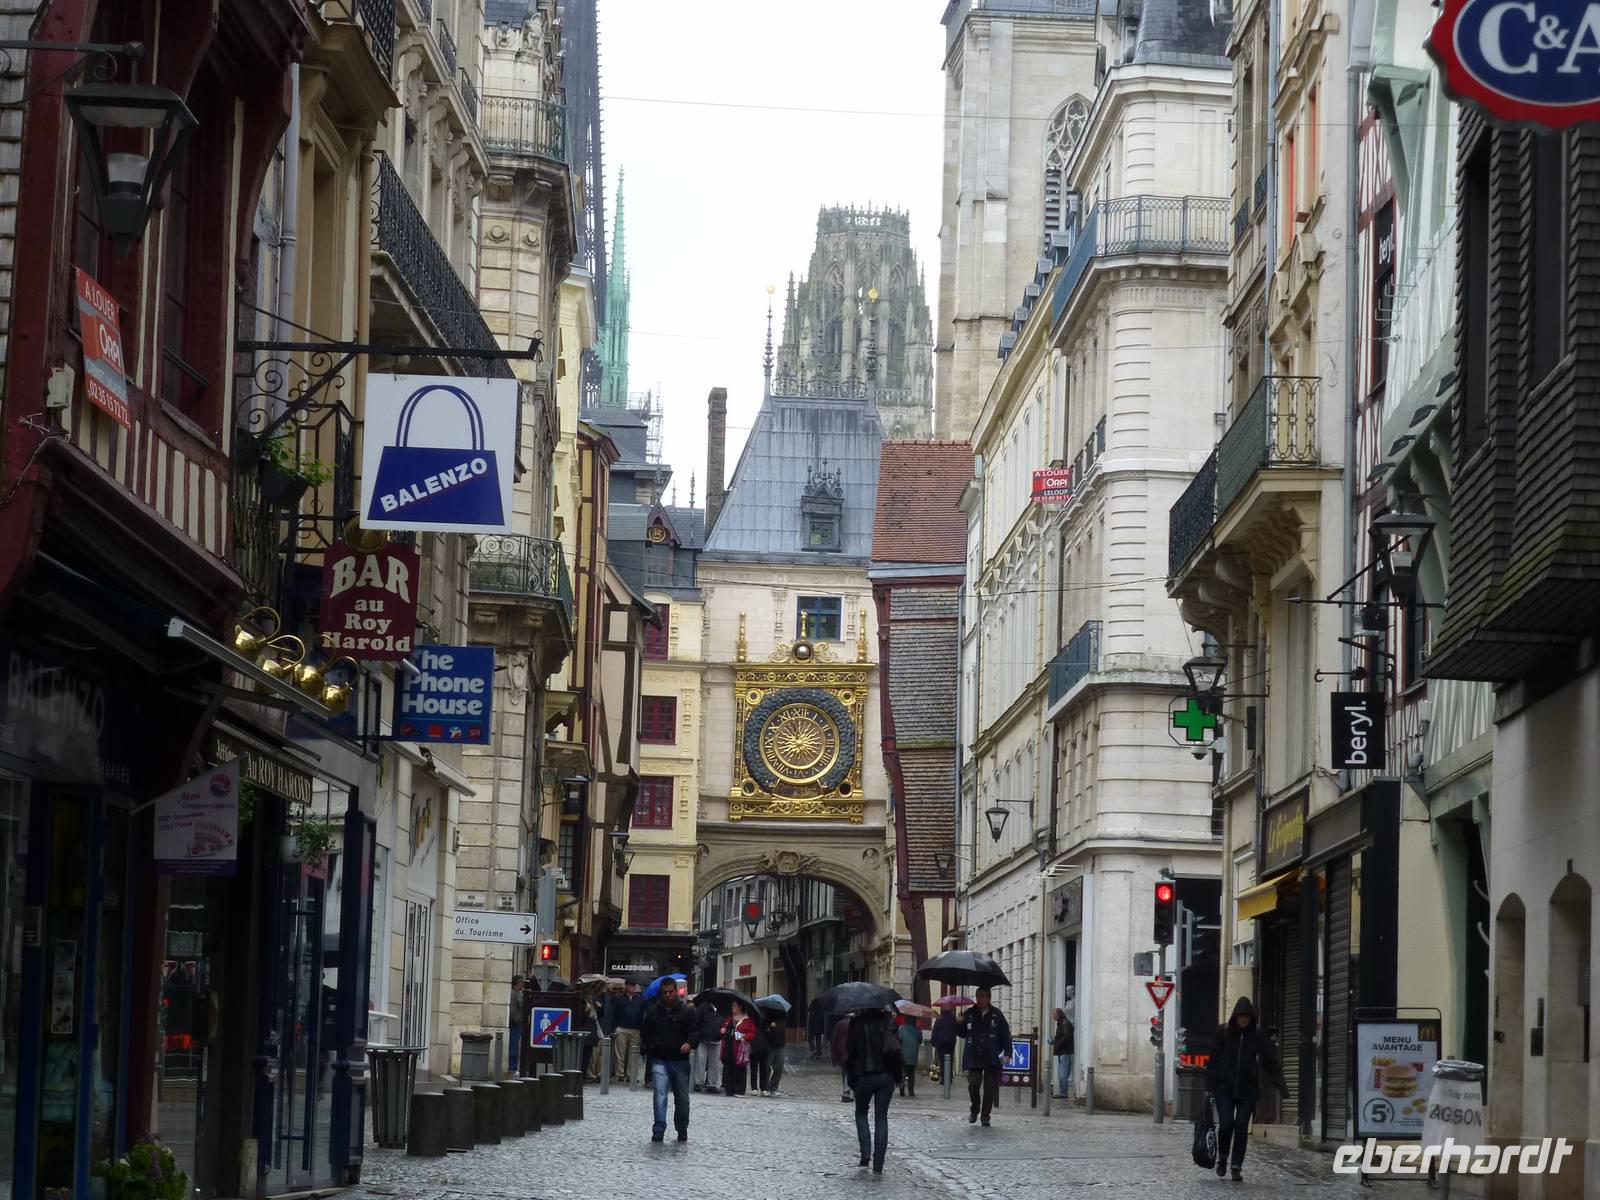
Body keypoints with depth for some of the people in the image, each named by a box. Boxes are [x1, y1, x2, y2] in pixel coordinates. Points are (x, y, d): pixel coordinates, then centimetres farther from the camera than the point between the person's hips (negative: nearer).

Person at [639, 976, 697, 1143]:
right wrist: (650, 1048, 6)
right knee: (659, 1094, -14)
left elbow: (694, 1031, -5)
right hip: (659, 1060, 0)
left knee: (682, 1097, 10)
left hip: (680, 1060, 0)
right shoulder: (652, 1011, 6)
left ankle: (682, 1130, 26)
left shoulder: (687, 1011, 1)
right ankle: (659, 1130, -16)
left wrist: (689, 1043, -25)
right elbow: (644, 1032, 17)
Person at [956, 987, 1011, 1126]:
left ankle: (985, 1116, 12)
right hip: (973, 1057, 1)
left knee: (990, 1088, 0)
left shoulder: (997, 1015, 2)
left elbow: (1005, 1034, 3)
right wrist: (959, 1024, -8)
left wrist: (1007, 1052, -6)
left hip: (992, 1058, 0)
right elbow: (961, 1033, 13)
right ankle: (975, 1110, 14)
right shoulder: (969, 1014, 6)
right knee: (973, 1084, -10)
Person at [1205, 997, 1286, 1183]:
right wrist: (1209, 1086, -5)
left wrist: (1281, 1082, -13)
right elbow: (1213, 1060, -1)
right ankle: (1222, 1157, 17)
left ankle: (1236, 1167, 6)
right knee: (1226, 1123, -10)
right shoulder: (1223, 1032, -3)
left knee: (1242, 1127, -2)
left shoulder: (1258, 1034, -1)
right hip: (1224, 1089, -1)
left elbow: (1270, 1059, -1)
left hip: (1247, 1090, 1)